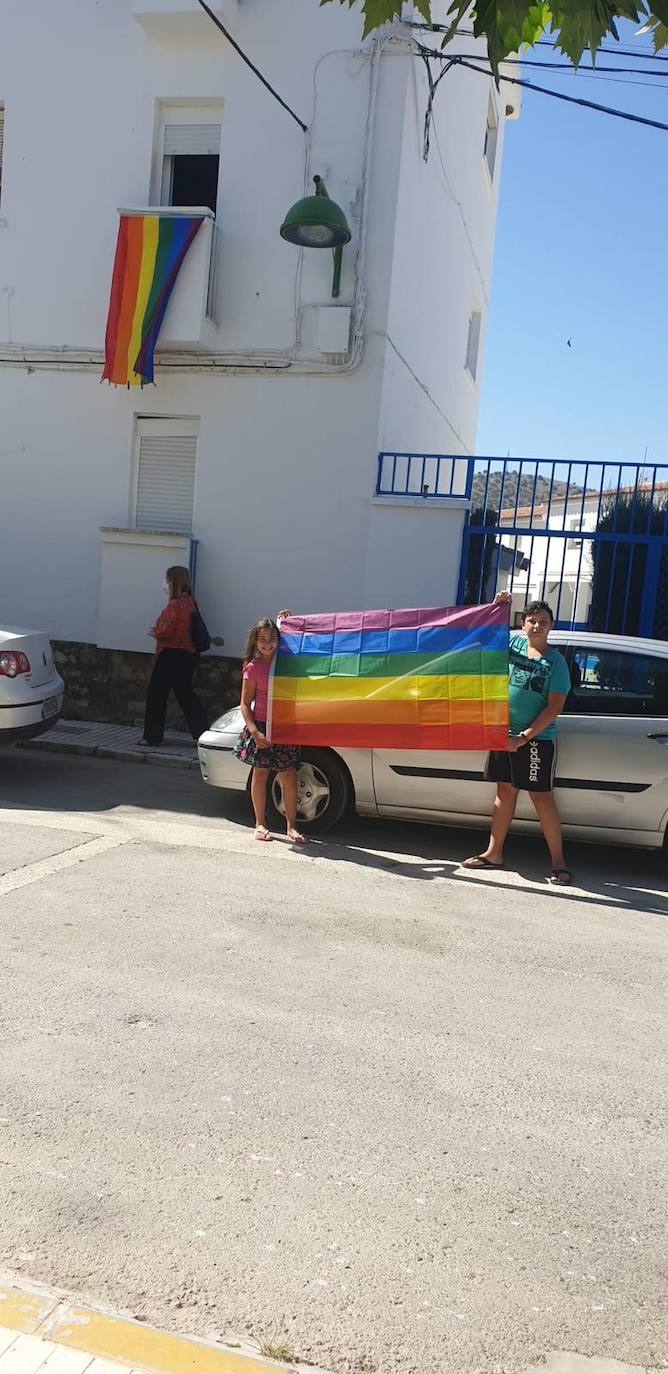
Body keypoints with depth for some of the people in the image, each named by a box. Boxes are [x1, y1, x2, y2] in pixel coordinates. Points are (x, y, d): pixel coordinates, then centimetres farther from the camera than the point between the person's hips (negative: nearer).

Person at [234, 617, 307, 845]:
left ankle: (291, 826, 9)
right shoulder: (253, 668, -5)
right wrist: (255, 732, -17)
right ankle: (260, 824, 19)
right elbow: (245, 704, -5)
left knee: (289, 777, 1)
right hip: (261, 726, -3)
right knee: (260, 774, 7)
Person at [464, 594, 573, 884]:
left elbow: (554, 707, -12)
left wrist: (525, 736, -16)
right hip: (506, 732, 5)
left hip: (537, 738, -5)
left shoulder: (555, 661, -7)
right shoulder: (514, 643, 6)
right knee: (506, 790, 11)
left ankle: (558, 861, 2)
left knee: (541, 795, -5)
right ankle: (494, 853, 18)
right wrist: (496, 607, 3)